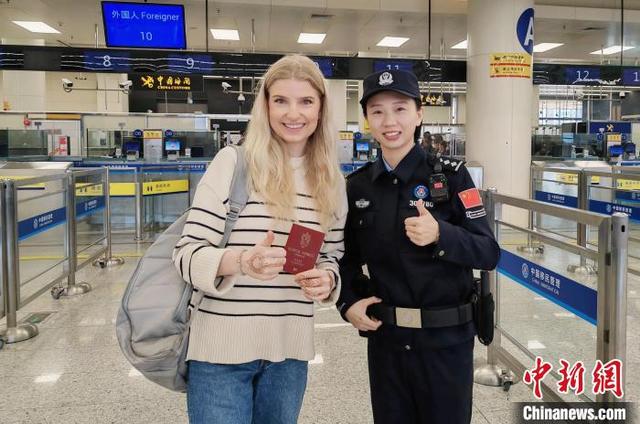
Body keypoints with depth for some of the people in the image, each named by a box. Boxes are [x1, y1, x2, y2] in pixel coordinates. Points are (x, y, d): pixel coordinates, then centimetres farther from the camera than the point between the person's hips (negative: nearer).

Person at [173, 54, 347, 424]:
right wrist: (240, 261, -29)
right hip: (222, 349, -4)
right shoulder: (232, 163, -9)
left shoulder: (332, 181, 4)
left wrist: (327, 280, -9)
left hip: (290, 351, 4)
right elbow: (187, 255, -10)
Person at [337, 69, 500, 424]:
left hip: (446, 340, -2)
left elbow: (489, 253, -10)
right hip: (384, 338, 3)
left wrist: (440, 235, -27)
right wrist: (348, 301, -5)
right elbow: (348, 258, 11)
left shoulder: (451, 176, -8)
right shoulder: (357, 186, 1)